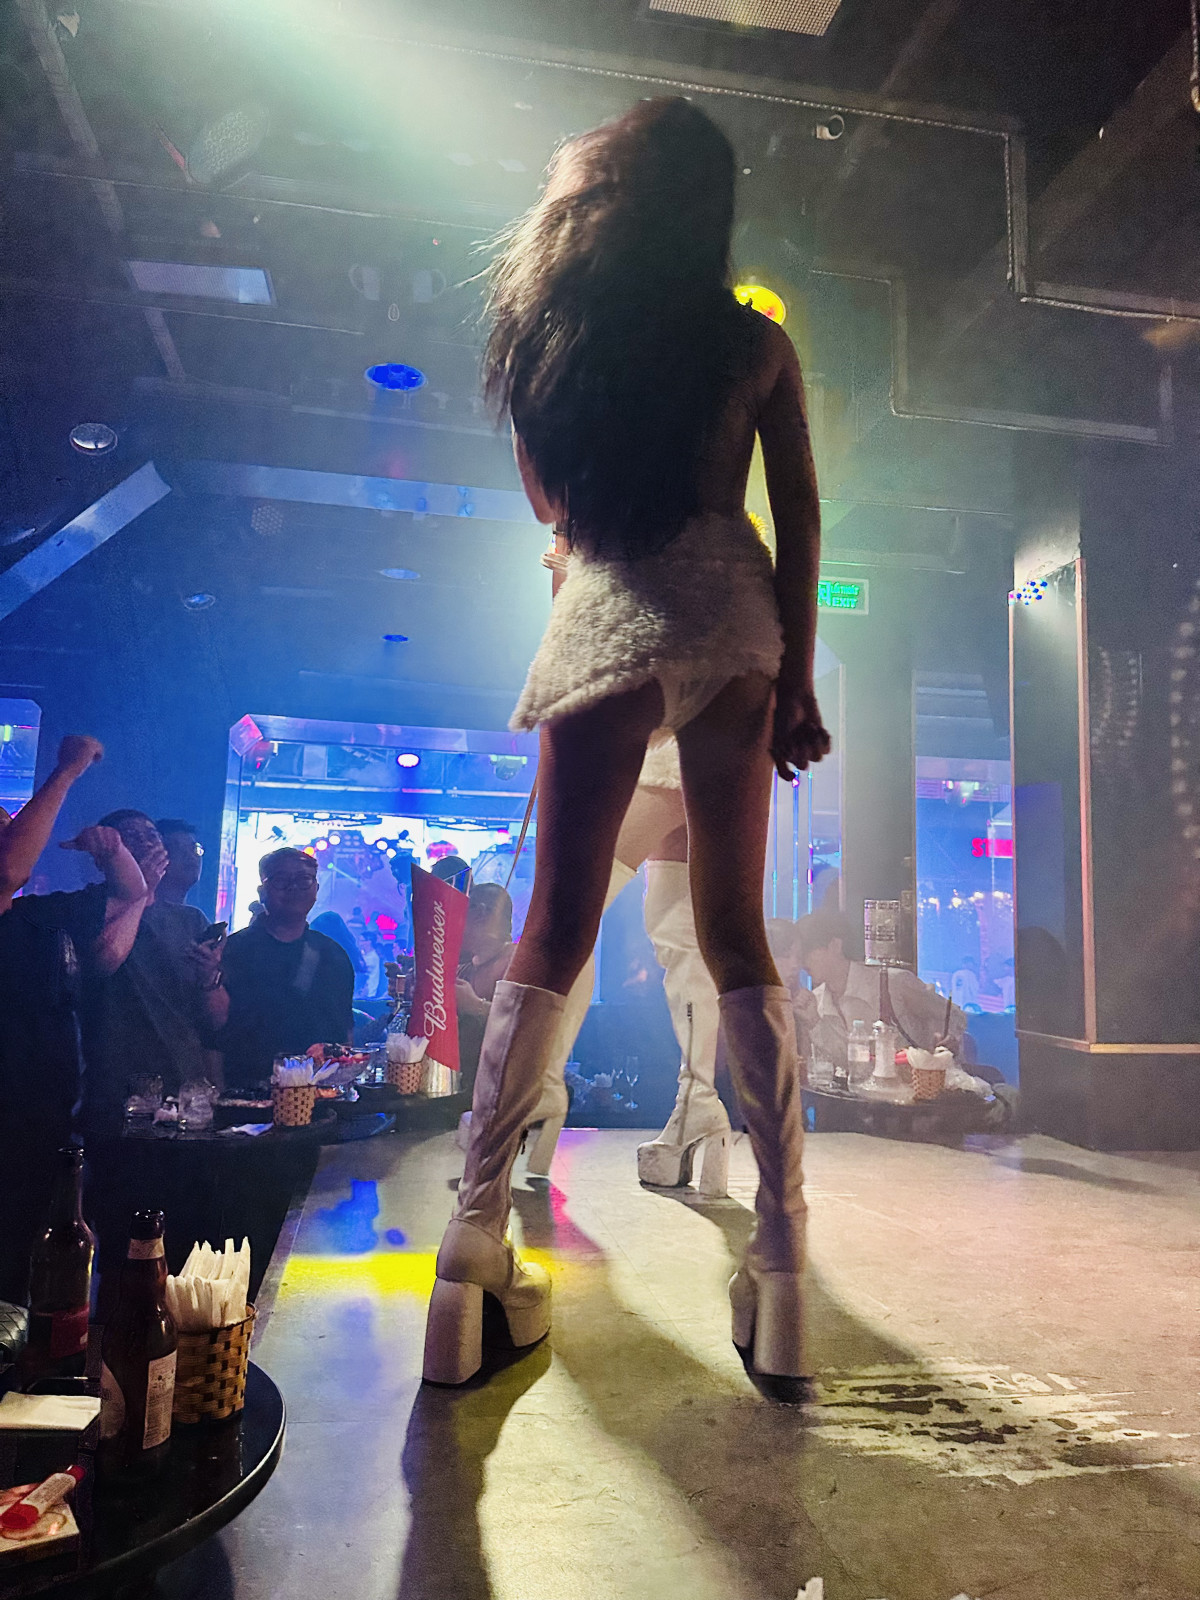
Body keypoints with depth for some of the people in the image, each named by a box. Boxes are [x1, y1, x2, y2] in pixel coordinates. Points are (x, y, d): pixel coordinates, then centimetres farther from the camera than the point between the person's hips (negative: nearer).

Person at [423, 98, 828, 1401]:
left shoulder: (551, 336, 14)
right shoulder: (758, 343, 10)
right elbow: (797, 517, 4)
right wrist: (797, 682, 4)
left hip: (602, 622, 0)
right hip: (729, 620, 0)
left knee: (555, 926, 1)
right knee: (734, 926, 2)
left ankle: (475, 1238, -2)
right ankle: (782, 1251, 2)